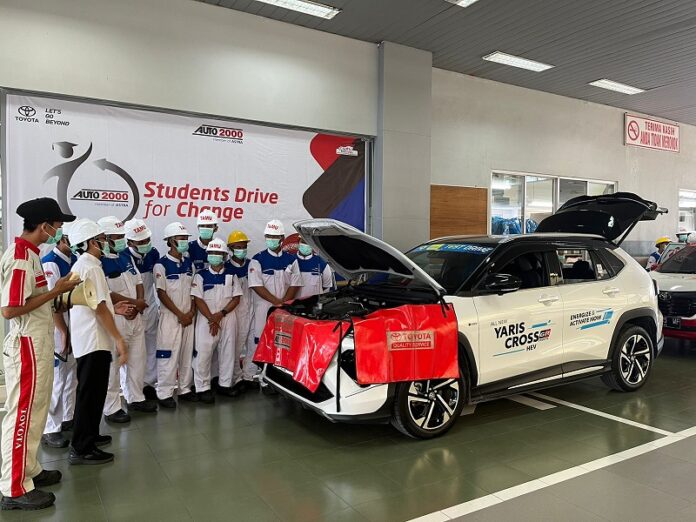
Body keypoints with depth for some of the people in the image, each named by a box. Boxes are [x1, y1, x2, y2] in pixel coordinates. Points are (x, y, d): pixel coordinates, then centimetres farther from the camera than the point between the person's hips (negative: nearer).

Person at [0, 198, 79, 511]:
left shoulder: (28, 253, 11)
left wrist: (57, 291, 6)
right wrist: (55, 291, -18)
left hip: (38, 344, 10)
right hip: (27, 347, -10)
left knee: (34, 412, 19)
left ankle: (29, 470, 32)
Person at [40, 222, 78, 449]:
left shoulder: (75, 260, 8)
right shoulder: (50, 263, -16)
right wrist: (64, 332, -16)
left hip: (76, 323, 8)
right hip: (57, 325, -8)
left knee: (73, 373, 16)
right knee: (56, 377, -3)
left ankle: (67, 418, 30)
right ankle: (50, 430, 7)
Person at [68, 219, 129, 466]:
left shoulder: (79, 266, 15)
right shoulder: (91, 267, -17)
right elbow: (99, 308, -21)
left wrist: (113, 308, 20)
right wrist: (119, 339, -19)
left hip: (86, 339, 10)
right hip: (94, 340, -10)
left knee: (92, 392, 19)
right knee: (90, 394, -3)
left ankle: (88, 436, 31)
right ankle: (81, 449, 4)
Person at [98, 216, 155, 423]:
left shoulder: (125, 256, 12)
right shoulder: (99, 262, -14)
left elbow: (138, 283, 13)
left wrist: (138, 304, -4)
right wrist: (133, 302, -13)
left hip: (135, 316, 8)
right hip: (115, 318, -8)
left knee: (138, 359, 16)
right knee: (113, 364, -1)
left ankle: (135, 398, 30)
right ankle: (111, 408, 10)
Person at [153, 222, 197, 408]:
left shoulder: (188, 263, 9)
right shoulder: (162, 265, -8)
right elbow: (161, 293, -11)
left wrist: (191, 312, -1)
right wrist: (180, 314, -11)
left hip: (188, 317, 6)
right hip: (170, 316, -6)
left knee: (187, 353, 10)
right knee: (168, 354, -3)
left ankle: (184, 389, 22)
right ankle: (164, 393, 7)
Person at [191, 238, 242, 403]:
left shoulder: (231, 276, 7)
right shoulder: (201, 276, 1)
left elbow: (236, 298, 3)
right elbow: (198, 300, -5)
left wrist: (221, 314, -11)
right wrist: (212, 318, -14)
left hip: (228, 319, 3)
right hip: (206, 319, -2)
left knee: (228, 352, 8)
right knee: (203, 353, -4)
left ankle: (225, 384, 21)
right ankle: (203, 388, 5)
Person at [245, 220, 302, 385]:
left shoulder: (291, 260, 9)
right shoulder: (258, 260, -2)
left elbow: (295, 284, 6)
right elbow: (256, 285, -9)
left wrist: (285, 302, -9)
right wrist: (277, 301, -15)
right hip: (263, 308, -3)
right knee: (259, 341, -2)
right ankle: (250, 376, 7)